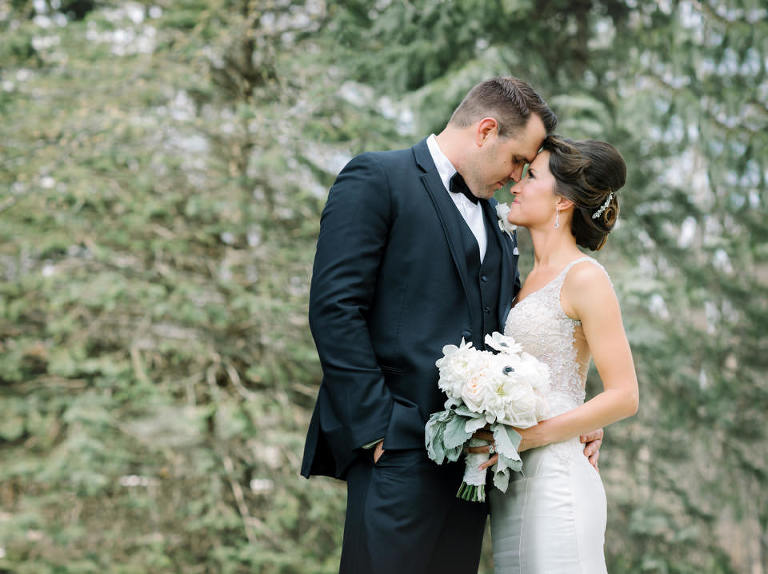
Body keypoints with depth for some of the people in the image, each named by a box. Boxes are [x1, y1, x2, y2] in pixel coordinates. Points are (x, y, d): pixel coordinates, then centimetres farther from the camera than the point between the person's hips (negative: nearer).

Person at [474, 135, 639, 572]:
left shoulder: (584, 277, -7)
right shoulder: (532, 281, 18)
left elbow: (625, 396, -11)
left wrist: (533, 435, -18)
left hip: (556, 482, -8)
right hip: (510, 483, 8)